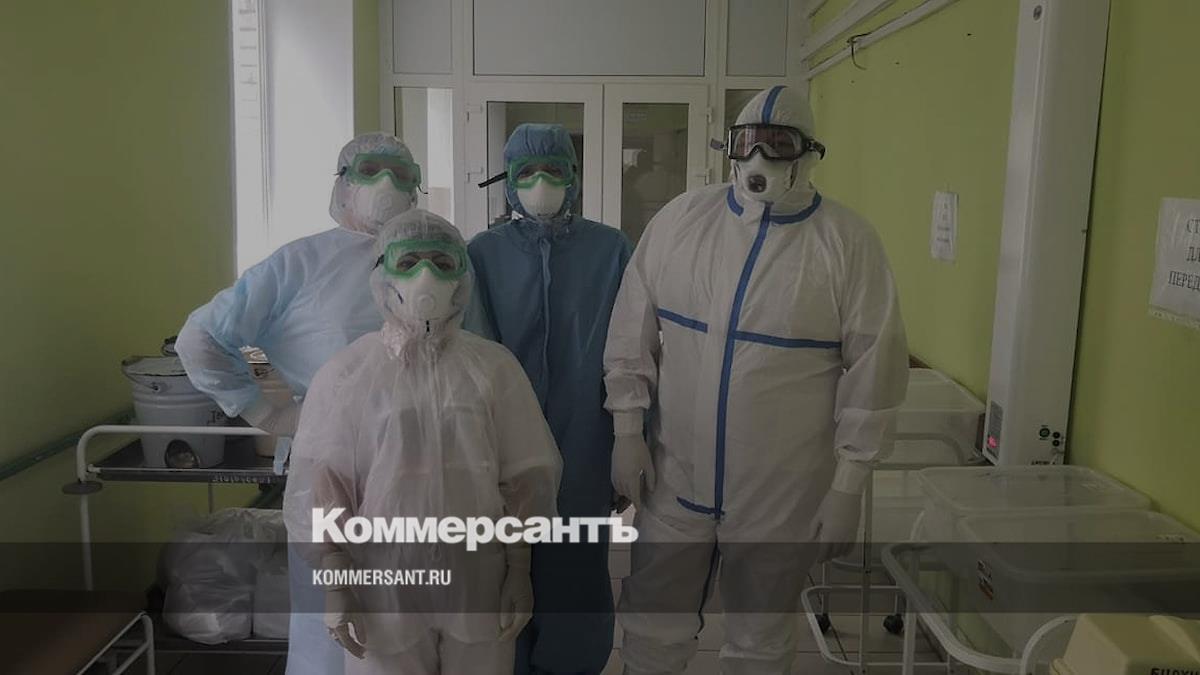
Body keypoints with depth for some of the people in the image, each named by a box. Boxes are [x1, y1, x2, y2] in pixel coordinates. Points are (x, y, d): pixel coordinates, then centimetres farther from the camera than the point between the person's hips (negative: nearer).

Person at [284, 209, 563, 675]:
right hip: (382, 583, -1)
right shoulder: (343, 375, -3)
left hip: (478, 581, 1)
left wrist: (520, 571, 1)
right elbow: (321, 488, -2)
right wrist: (334, 584, -6)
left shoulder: (494, 368, 0)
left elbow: (524, 478, 2)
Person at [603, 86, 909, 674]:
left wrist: (847, 488, -6)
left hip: (783, 496, -2)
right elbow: (633, 332, 4)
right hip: (674, 481, 2)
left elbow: (873, 371, -7)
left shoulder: (847, 243, -9)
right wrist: (627, 431, 2)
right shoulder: (680, 219, -1)